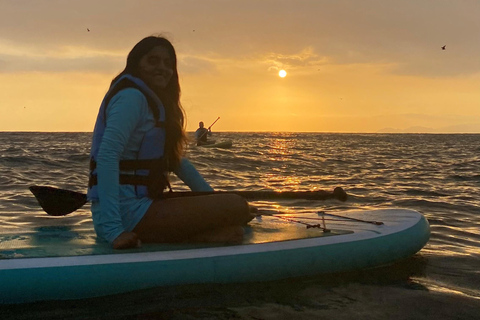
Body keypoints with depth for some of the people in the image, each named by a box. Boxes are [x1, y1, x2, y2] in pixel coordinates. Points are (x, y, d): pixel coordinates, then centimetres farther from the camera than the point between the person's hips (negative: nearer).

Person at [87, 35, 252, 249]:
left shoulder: (153, 102, 21)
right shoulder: (131, 97, -11)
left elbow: (175, 160, 25)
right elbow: (107, 156, -25)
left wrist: (213, 197, 17)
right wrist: (113, 230, -32)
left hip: (138, 203, 10)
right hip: (128, 211, -10)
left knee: (233, 230, 8)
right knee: (237, 207, -18)